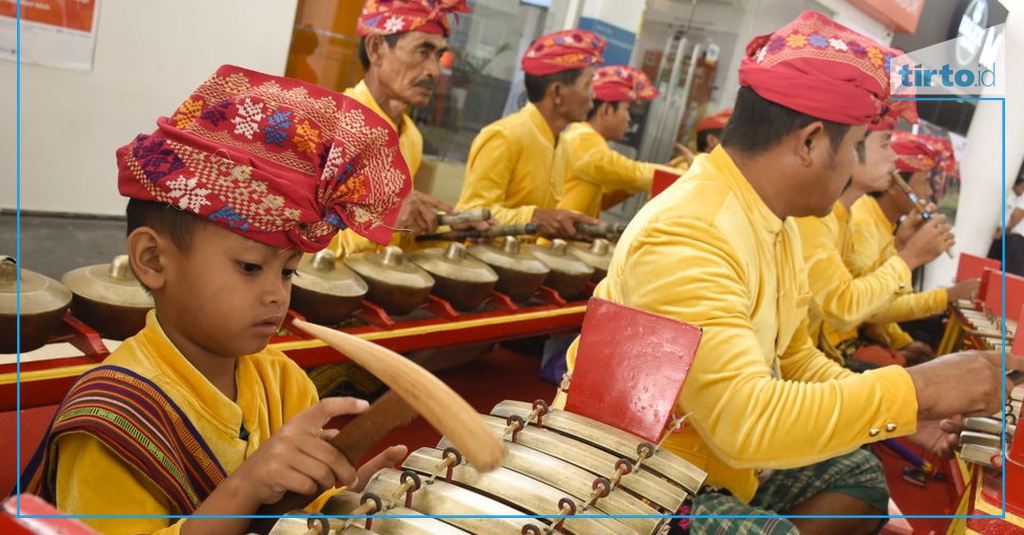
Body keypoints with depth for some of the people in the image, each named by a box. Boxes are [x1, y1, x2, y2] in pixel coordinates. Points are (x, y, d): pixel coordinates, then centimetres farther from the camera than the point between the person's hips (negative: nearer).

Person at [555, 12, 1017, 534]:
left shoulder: (774, 221, 2)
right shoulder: (685, 239, -29)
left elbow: (794, 360, 11)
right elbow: (745, 421, -36)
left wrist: (902, 407, -3)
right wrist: (917, 390, -28)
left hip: (710, 454, 9)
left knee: (858, 474, 10)